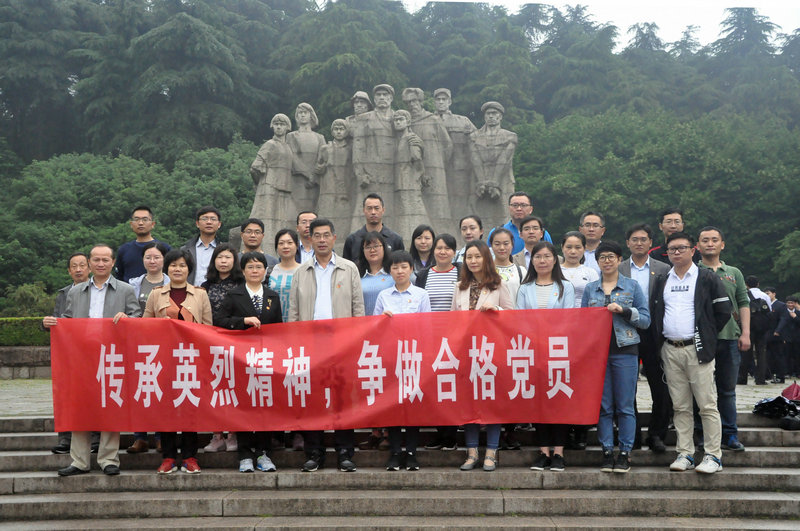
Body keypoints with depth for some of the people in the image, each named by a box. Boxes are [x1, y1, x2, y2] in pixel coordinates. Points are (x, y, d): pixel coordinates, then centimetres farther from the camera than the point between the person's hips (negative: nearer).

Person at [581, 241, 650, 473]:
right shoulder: (590, 288, 13)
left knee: (625, 406, -2)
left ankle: (625, 453, 5)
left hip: (625, 351, -2)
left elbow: (646, 320, 2)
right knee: (603, 405, 3)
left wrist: (624, 311, -12)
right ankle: (607, 452, 9)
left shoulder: (632, 286, 7)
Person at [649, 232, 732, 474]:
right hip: (670, 351, 4)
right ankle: (685, 454, 11)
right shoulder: (662, 281, 14)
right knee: (680, 406, 7)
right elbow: (653, 313, 19)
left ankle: (713, 456, 1)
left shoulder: (707, 278, 2)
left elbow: (723, 311, 1)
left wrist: (706, 336, 2)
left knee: (707, 405, -4)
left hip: (697, 350, -4)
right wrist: (660, 337, 9)